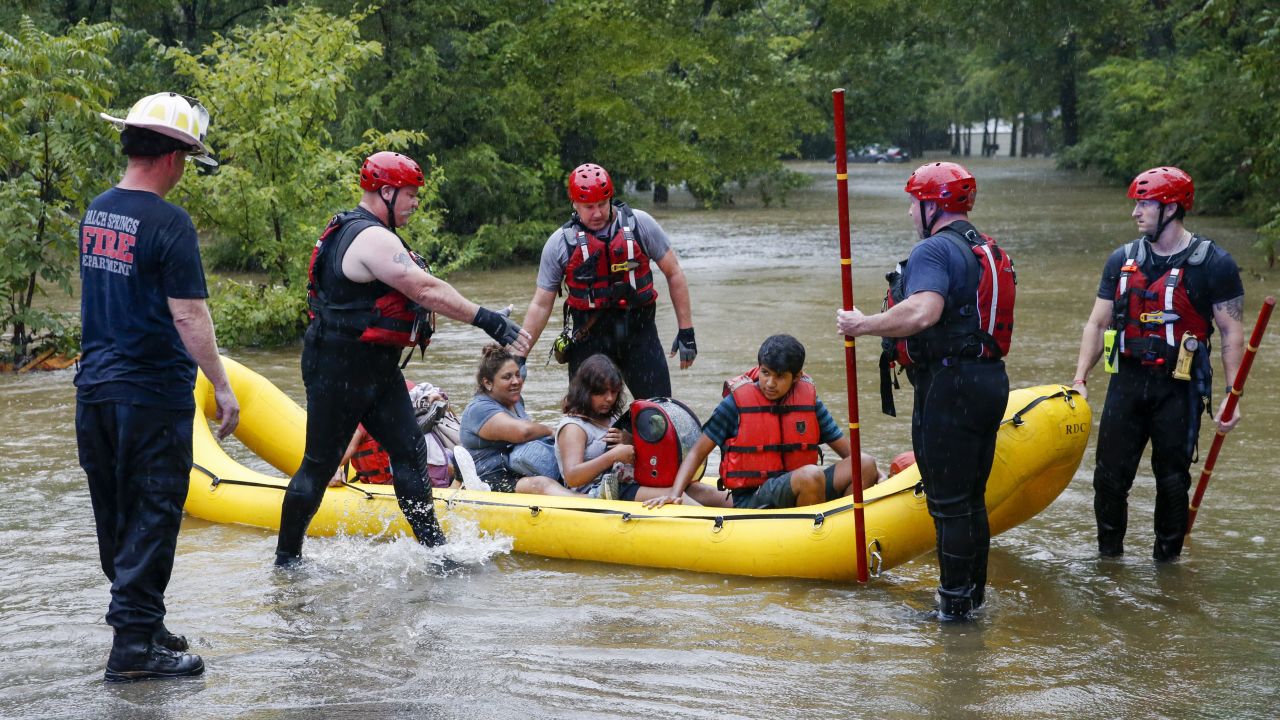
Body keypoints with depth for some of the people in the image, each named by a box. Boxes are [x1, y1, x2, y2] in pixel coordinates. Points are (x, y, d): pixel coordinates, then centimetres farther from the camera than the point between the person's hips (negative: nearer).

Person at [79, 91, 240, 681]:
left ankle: (139, 620, 27)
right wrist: (222, 388, -13)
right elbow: (188, 314, -19)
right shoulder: (168, 223, -17)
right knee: (152, 518, -1)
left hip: (95, 387, 8)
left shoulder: (96, 211, 8)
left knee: (115, 519, 15)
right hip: (151, 392, -8)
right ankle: (134, 644, 0)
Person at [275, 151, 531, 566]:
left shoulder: (358, 232, 15)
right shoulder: (371, 238, -20)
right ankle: (287, 559, 11)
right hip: (339, 370, -10)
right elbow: (426, 290, -27)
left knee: (410, 452, 4)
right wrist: (488, 321, -29)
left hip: (376, 368, 10)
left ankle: (435, 549, 5)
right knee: (320, 464, 0)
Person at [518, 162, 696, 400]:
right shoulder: (559, 243, 0)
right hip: (588, 339, 0)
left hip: (639, 330, 0)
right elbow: (540, 305, 4)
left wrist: (686, 331, 2)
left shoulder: (640, 224, -1)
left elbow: (674, 273, 5)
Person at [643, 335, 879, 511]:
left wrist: (880, 477, -3)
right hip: (750, 499, -5)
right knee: (811, 475, -34)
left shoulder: (809, 400, 8)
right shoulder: (736, 403, -2)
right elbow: (698, 452, 1)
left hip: (797, 491, 5)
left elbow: (848, 450, 11)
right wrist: (674, 493, -12)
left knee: (865, 464, -16)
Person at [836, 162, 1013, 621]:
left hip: (948, 388, -10)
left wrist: (861, 325, -19)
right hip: (990, 381, 10)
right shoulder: (987, 251, 17)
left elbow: (922, 312, -31)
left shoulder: (934, 251, -14)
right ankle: (974, 593, 26)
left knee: (948, 504, -3)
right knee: (971, 499, 18)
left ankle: (954, 605, 2)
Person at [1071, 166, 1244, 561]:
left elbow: (1232, 332, -4)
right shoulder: (1122, 260, 8)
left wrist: (1231, 394, -10)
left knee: (1172, 480, 4)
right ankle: (1108, 555, 20)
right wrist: (1080, 379, 3)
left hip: (1178, 388, -4)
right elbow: (1098, 324, 12)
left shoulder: (1213, 263, -5)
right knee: (1110, 476, 4)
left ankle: (1166, 560, 18)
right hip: (1127, 381, 4)